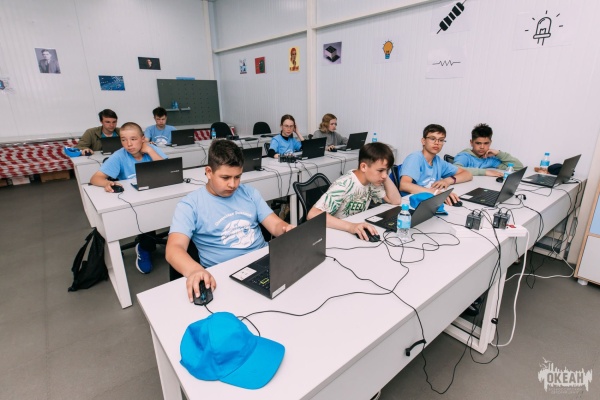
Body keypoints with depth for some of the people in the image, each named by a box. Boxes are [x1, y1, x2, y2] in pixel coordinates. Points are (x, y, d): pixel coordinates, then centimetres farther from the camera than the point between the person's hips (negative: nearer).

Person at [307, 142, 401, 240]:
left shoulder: (371, 180, -2)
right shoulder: (344, 185, -25)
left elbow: (396, 201, 0)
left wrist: (385, 176, -10)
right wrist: (350, 226, -44)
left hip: (356, 234, 6)